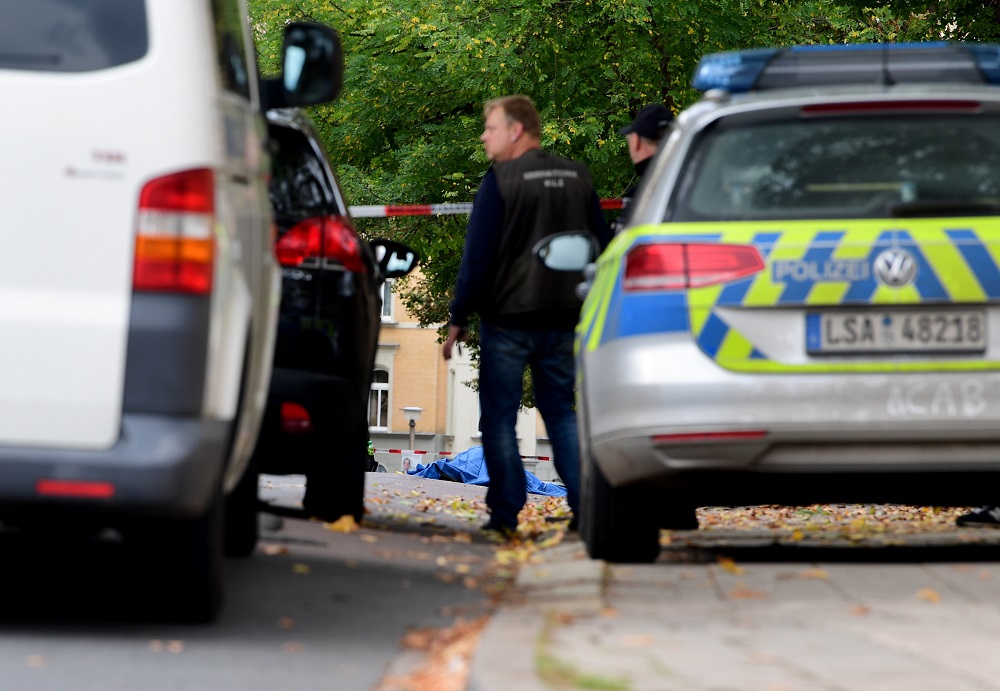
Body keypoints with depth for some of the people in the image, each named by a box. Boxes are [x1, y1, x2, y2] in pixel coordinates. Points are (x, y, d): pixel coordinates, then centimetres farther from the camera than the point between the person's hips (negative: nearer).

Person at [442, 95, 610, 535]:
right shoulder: (577, 177, 10)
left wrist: (458, 320, -7)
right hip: (563, 318, 5)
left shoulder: (500, 180, -9)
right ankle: (585, 508, 2)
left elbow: (477, 256, -12)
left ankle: (504, 515, -2)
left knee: (499, 418, 2)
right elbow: (601, 246, 15)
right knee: (561, 412, 12)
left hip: (508, 318, -5)